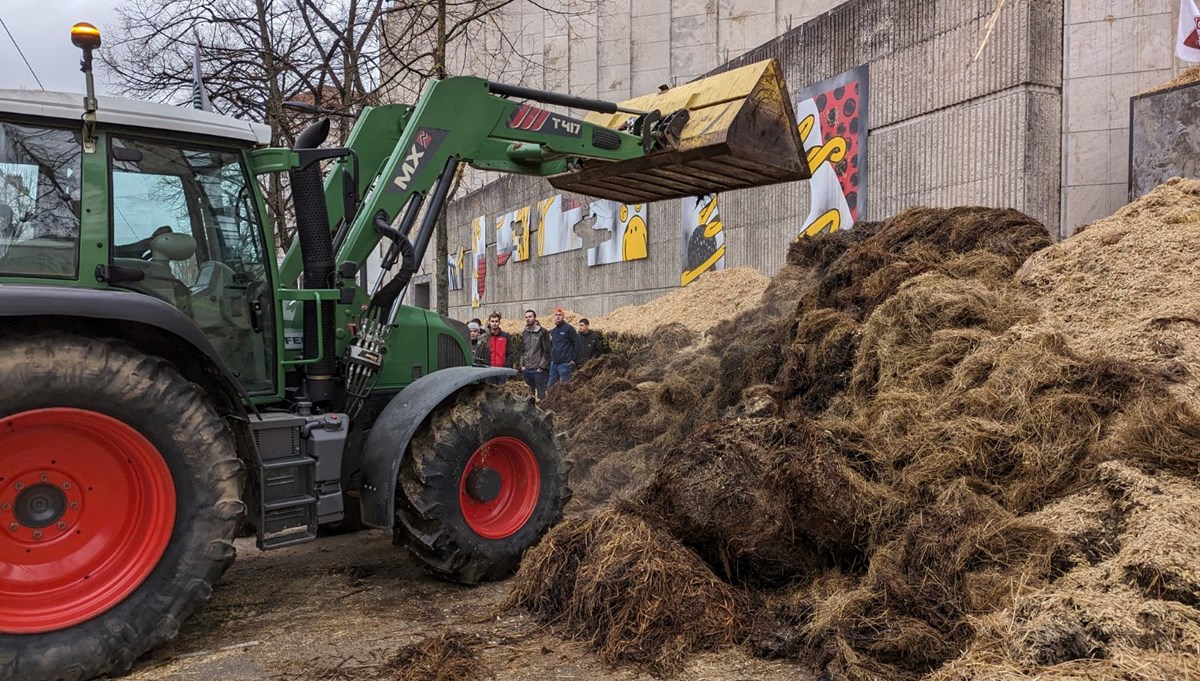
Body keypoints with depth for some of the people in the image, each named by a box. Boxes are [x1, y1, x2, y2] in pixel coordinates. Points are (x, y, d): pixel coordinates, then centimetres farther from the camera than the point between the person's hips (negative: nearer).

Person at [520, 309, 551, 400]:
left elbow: (547, 351, -7)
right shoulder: (524, 333, 13)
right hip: (526, 369, 5)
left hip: (538, 369, -5)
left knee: (541, 394, -3)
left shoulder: (543, 332, -4)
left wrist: (541, 366, -12)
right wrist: (522, 364, 5)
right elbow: (521, 350, 17)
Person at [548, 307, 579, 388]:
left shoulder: (568, 328, -6)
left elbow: (576, 343, -9)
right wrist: (551, 359, 14)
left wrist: (573, 359, -11)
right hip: (554, 363, 8)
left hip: (565, 363, -7)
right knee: (550, 387, 11)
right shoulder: (553, 331, 16)